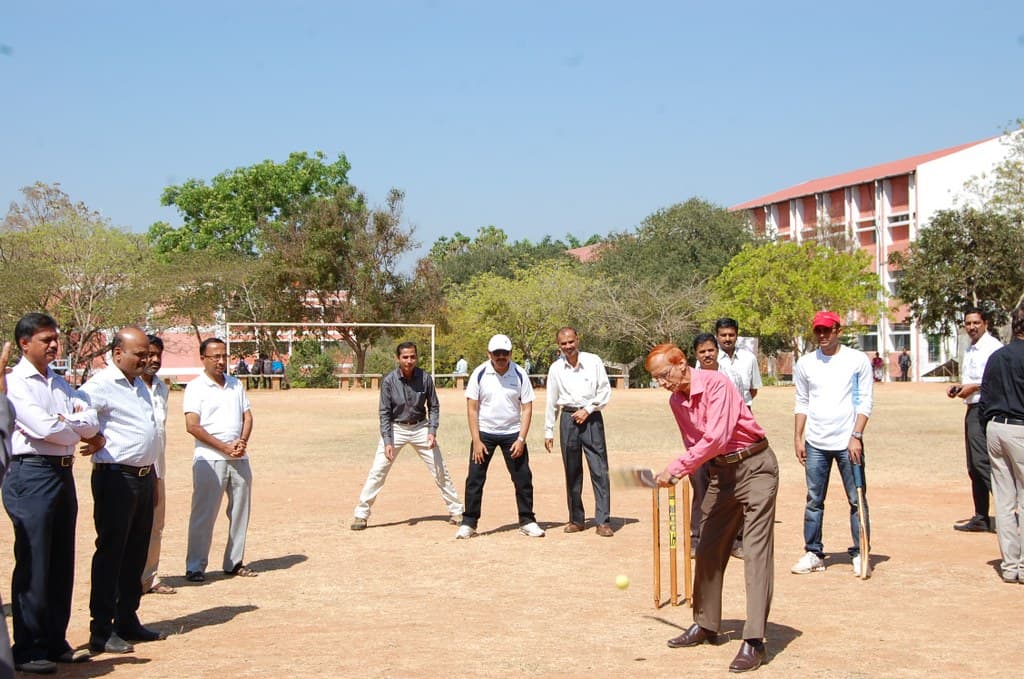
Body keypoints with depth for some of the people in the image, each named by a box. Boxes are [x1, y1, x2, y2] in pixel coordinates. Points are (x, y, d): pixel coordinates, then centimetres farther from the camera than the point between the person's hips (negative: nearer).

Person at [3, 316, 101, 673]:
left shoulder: (61, 383, 17)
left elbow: (92, 424, 6)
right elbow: (44, 428, -18)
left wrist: (61, 421, -10)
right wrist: (77, 428, 0)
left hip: (63, 474, 7)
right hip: (31, 475, -7)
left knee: (62, 564, 10)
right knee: (33, 566, -4)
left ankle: (55, 643, 20)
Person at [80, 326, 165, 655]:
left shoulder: (139, 384, 15)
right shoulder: (102, 385, -13)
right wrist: (96, 442, -13)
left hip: (144, 476, 8)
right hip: (116, 478, -8)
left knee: (137, 553, 14)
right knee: (110, 553, -3)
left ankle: (127, 621, 25)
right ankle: (102, 631, 4)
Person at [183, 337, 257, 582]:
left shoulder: (236, 385, 14)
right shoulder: (196, 387, -4)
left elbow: (247, 416, 14)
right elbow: (192, 426, -12)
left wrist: (242, 442, -6)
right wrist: (224, 447, -15)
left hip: (239, 459, 6)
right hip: (210, 459, -6)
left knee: (240, 511, 10)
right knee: (203, 514, -4)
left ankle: (234, 562, 20)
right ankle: (195, 566, 4)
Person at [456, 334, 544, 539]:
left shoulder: (520, 375, -6)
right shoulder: (480, 374, -8)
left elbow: (527, 408, -3)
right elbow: (472, 408, -6)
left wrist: (521, 439, -11)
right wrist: (476, 440, -11)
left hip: (512, 433, 1)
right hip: (484, 433, -1)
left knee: (523, 478, 2)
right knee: (474, 479, -2)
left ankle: (527, 521, 15)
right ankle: (468, 523, 8)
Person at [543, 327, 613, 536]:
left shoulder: (593, 361, 0)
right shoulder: (556, 368, 6)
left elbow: (605, 391, 1)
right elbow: (551, 401, 10)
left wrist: (587, 410, -9)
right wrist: (548, 432, 10)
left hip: (591, 418, -2)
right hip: (568, 419, 2)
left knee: (599, 470, -7)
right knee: (572, 472, 7)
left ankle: (602, 521, -5)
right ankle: (576, 519, 18)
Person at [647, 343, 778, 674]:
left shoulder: (716, 383, -20)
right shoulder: (676, 401, 4)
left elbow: (717, 438, -28)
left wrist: (676, 468, -26)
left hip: (755, 466, -8)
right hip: (721, 471, 8)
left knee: (756, 550, -11)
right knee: (708, 549, 11)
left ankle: (754, 641, -12)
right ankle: (705, 625, 25)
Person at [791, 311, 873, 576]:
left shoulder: (858, 360, -1)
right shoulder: (805, 363, 8)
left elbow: (865, 402, -2)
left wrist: (856, 436, -11)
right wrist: (798, 438, 5)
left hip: (848, 442, -3)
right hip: (815, 444, 3)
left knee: (858, 500, 0)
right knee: (813, 501, 5)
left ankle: (860, 554, 8)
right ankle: (813, 554, 13)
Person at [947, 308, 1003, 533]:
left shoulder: (993, 347, -11)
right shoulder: (970, 350, 19)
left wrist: (974, 387, -18)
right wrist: (959, 387, 11)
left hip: (985, 410, -10)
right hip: (973, 409, 10)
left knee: (983, 461, -18)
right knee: (974, 466, 12)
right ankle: (981, 518, 19)